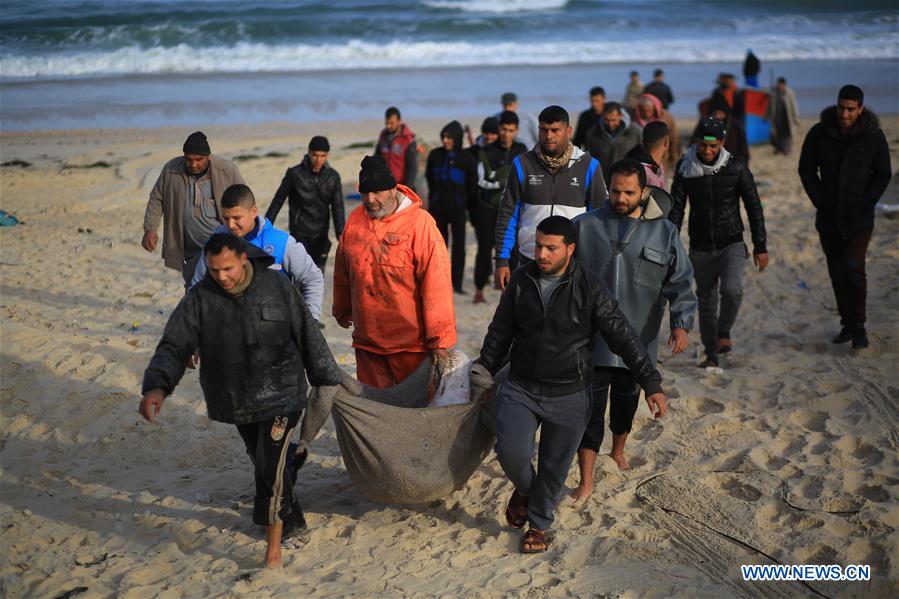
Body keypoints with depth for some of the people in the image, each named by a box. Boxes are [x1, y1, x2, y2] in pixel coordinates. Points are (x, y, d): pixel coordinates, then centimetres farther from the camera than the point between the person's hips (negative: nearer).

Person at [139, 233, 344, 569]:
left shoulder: (277, 287, -10)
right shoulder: (200, 298, -7)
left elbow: (308, 336, 0)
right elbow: (174, 346, -16)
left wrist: (328, 380, 7)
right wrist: (156, 386, -34)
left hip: (280, 398, -4)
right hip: (236, 401, 4)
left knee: (271, 469, -14)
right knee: (263, 464, 21)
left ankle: (273, 548, -3)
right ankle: (291, 519, 46)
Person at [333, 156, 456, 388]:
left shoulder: (420, 223, -13)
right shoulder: (354, 221, 2)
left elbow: (436, 283, -15)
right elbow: (342, 274, 16)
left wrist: (439, 339, -16)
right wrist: (342, 310, 28)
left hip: (412, 344, -4)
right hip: (367, 341, 4)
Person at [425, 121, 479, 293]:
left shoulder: (466, 158, -3)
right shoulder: (435, 155, 3)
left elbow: (473, 185, 4)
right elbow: (429, 178, 16)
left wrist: (470, 206, 6)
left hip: (458, 208, -2)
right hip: (437, 207, 2)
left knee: (459, 244, -6)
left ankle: (457, 282, -4)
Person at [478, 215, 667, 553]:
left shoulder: (589, 289, -11)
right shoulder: (520, 280, 0)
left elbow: (623, 337, -10)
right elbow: (499, 334, 11)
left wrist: (652, 384, -15)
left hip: (568, 397, -1)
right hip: (519, 388, 2)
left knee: (554, 468, 8)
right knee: (511, 450, -18)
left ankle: (539, 524, 34)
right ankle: (524, 490, 17)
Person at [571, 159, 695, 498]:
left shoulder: (664, 232, -1)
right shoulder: (585, 226, -3)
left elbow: (680, 283, -2)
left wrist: (682, 323, -15)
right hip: (592, 341, -2)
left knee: (626, 403, 21)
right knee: (589, 410, -4)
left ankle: (618, 450, 50)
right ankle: (586, 482, 5)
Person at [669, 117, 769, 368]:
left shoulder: (736, 167, -7)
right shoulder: (685, 169, -2)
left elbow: (754, 207, 0)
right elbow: (676, 209, 2)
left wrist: (760, 247, -1)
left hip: (732, 243, -2)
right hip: (700, 248, 2)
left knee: (732, 289, -25)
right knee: (706, 301, 9)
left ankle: (724, 332, 0)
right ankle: (711, 354, 23)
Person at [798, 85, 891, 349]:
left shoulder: (873, 136, -6)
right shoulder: (819, 133, -4)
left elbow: (883, 175, 2)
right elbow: (806, 170, 5)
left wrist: (864, 205, -7)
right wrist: (821, 203, -2)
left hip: (859, 218, -2)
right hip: (828, 218, 2)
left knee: (853, 268, -16)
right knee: (837, 273, 9)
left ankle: (859, 326, -2)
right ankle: (847, 324, 22)